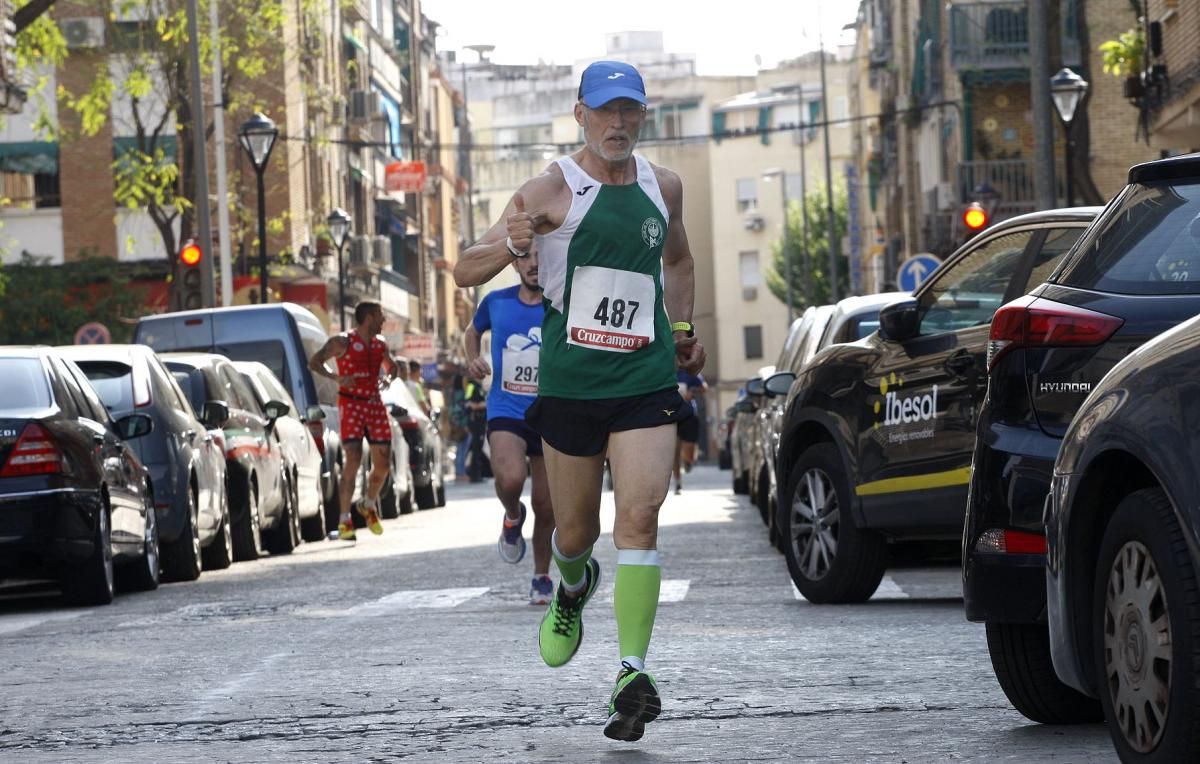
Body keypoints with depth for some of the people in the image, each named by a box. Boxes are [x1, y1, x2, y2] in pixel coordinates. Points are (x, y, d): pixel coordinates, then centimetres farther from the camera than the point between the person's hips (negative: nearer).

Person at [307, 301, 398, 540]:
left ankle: (369, 505, 29)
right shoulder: (343, 342, -6)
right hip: (351, 405, -6)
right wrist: (335, 377, -27)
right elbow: (314, 362, -10)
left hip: (375, 404, 6)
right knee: (353, 460, -16)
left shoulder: (380, 344, 12)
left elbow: (393, 366, 28)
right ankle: (345, 520, -12)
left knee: (383, 463, 2)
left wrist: (388, 378, 3)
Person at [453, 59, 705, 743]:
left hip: (647, 381, 1)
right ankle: (572, 587, 47)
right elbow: (466, 272, -9)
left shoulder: (664, 188, 9)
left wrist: (682, 326, 22)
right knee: (575, 531, 10)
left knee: (639, 519, -15)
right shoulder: (552, 191, -4)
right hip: (570, 380, -1)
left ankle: (633, 673, -19)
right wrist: (508, 248, -29)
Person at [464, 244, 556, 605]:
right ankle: (513, 517, 7)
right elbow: (473, 332, 23)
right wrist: (473, 359, 3)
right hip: (506, 411, 0)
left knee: (545, 506, 6)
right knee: (510, 479, -29)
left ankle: (542, 578, 26)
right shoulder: (497, 302, 2)